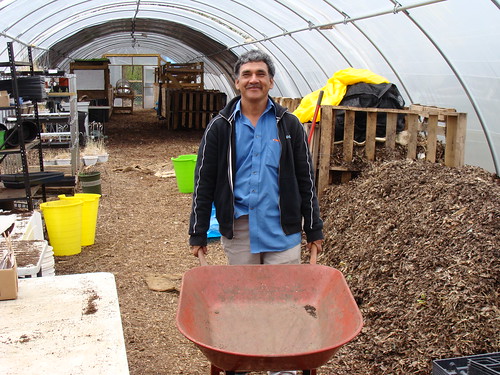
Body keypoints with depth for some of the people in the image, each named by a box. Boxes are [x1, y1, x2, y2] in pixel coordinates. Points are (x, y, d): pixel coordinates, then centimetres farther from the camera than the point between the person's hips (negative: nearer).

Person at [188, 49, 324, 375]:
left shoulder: (289, 125, 3)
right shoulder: (221, 127, 2)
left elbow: (306, 181, 7)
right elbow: (204, 183, 4)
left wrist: (314, 229, 6)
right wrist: (198, 233, 2)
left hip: (282, 228, 0)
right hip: (238, 228, 1)